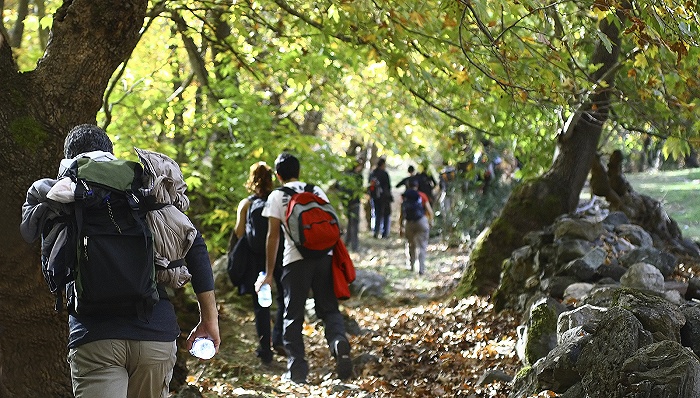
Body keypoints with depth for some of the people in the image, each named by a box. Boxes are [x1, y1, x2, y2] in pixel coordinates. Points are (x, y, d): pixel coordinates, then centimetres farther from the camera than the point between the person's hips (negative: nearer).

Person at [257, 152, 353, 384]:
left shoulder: (277, 196, 5)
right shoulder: (317, 191, 16)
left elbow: (273, 236, 0)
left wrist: (269, 274, 3)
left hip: (295, 259, -3)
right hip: (324, 256, 3)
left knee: (293, 315, 8)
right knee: (328, 308, 11)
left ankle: (297, 368, 6)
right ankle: (338, 340, -20)